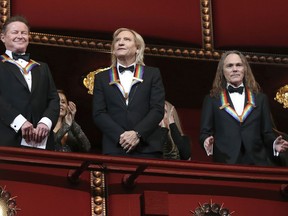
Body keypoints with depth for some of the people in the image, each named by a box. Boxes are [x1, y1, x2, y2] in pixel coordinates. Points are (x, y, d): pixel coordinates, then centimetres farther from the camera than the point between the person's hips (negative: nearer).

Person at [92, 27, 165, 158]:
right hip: (114, 149, 1)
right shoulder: (102, 78, 15)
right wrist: (121, 135, -11)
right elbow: (99, 113, 5)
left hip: (147, 148, 0)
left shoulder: (153, 74, 13)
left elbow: (158, 110, 3)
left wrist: (137, 133, -11)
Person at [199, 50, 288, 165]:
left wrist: (274, 144, -9)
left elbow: (267, 133, 12)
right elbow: (205, 132, 6)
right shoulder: (212, 100, 11)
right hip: (225, 162, -2)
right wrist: (207, 142, -17)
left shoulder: (260, 98, 16)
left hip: (257, 162, 2)